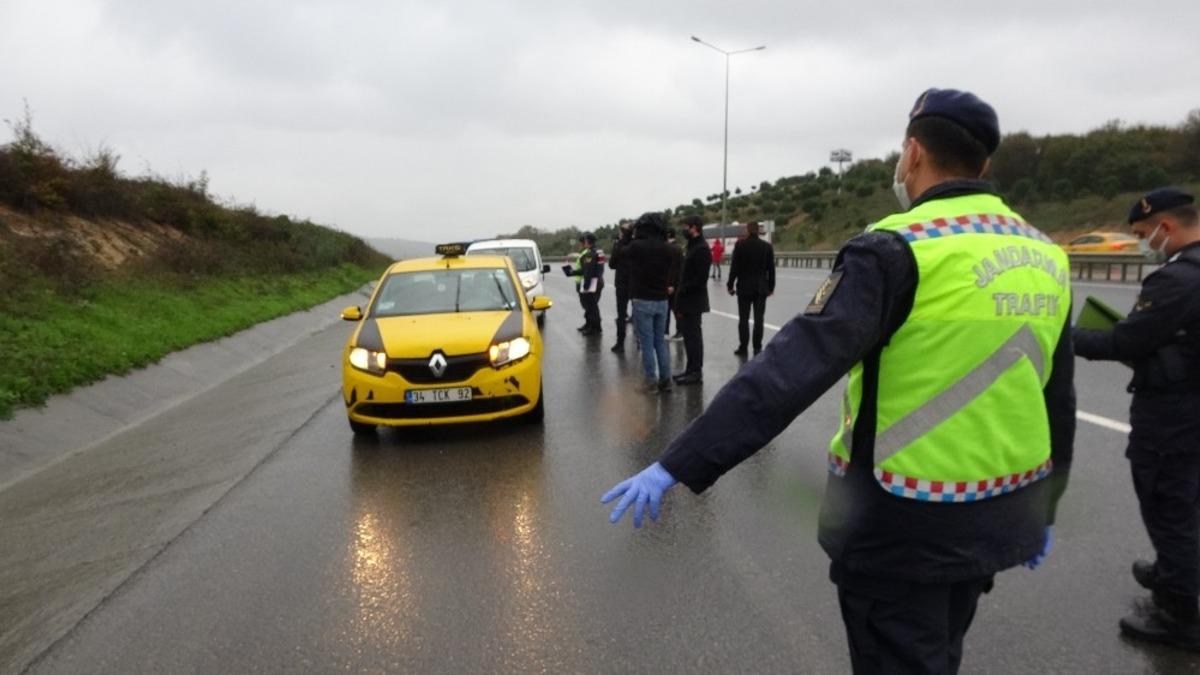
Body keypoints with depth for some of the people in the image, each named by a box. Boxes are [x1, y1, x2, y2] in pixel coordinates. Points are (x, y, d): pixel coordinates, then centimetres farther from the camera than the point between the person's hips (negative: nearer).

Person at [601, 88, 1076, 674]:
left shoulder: (898, 251, -19)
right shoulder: (1043, 257, 4)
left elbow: (791, 369, -28)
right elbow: (1058, 402, 12)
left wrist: (677, 465, -28)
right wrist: (1044, 509, 24)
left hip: (902, 525, -7)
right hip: (997, 516, 7)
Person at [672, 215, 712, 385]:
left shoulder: (702, 249, -17)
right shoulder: (693, 246, 15)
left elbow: (701, 278, -22)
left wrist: (682, 290, -17)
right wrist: (681, 291, 10)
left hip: (693, 301, -10)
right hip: (688, 299, 10)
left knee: (693, 335, -4)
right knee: (689, 334, 14)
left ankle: (695, 372, 2)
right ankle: (691, 369, 21)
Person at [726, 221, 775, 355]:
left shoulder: (740, 245, -6)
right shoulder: (767, 246, 2)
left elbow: (734, 267, -7)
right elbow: (771, 269, 5)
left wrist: (730, 284, 1)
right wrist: (771, 287, 13)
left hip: (744, 287, -2)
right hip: (761, 288, 2)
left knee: (743, 319, 3)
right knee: (758, 319, 4)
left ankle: (743, 347, 5)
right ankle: (757, 348, 5)